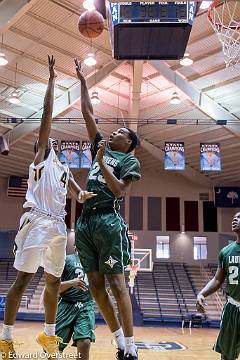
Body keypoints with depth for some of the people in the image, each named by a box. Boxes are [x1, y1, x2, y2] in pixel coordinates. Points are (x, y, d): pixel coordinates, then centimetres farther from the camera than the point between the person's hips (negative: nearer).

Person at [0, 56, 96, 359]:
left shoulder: (64, 169, 25)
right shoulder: (41, 156, 6)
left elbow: (75, 191, 15)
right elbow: (47, 115, 0)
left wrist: (83, 195, -9)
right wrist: (52, 79, 2)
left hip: (58, 225, 7)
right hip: (37, 221, -7)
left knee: (53, 281, 11)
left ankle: (48, 335, 26)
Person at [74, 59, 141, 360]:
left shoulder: (129, 159, 4)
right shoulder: (101, 148, 20)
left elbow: (120, 192, -10)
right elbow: (87, 113, 23)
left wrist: (101, 163, -15)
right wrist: (82, 81, 26)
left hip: (108, 221, -6)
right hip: (85, 221, 7)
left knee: (116, 283, -5)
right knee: (95, 285, 6)